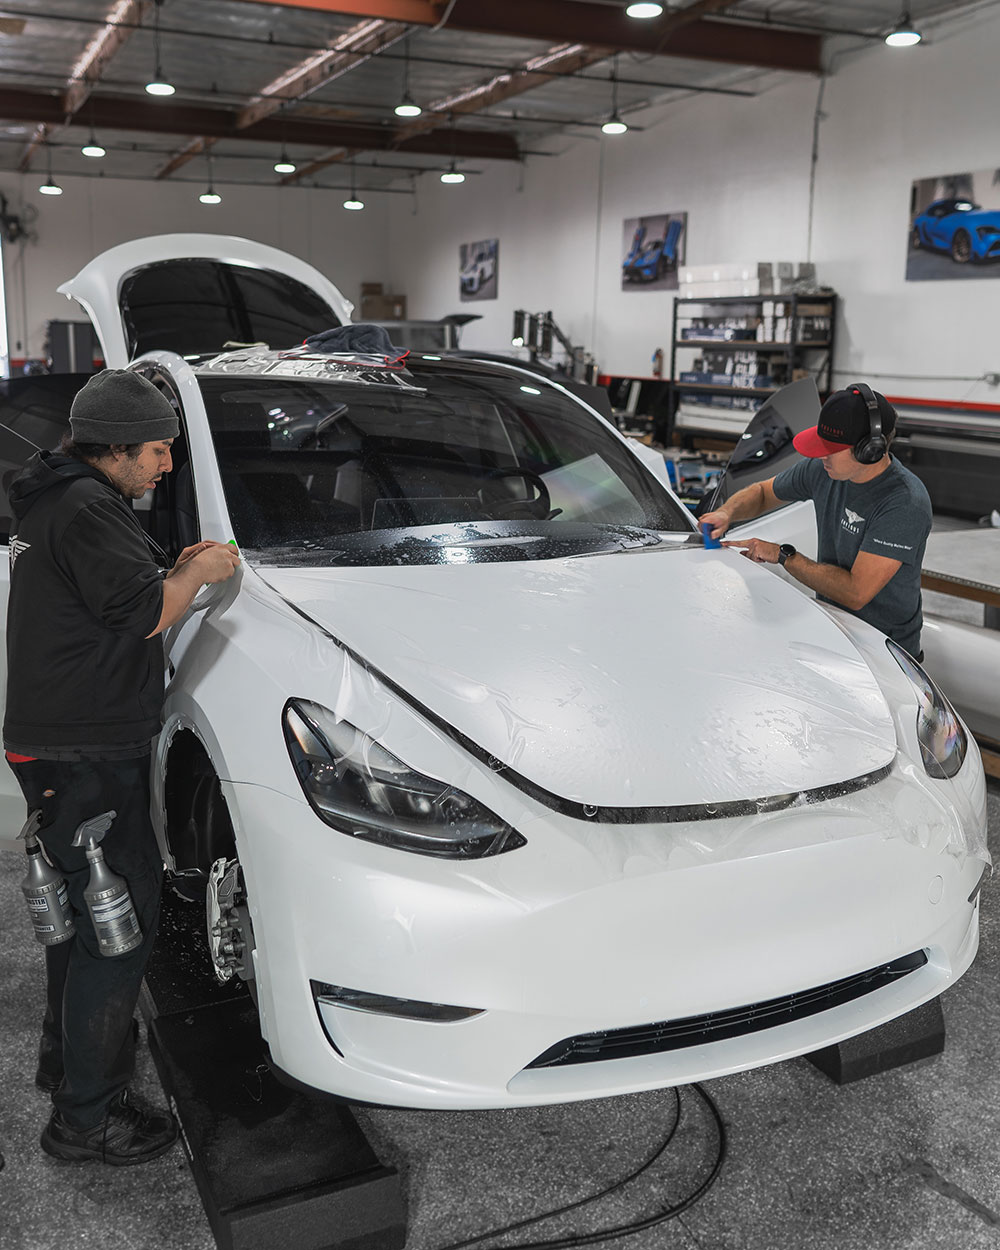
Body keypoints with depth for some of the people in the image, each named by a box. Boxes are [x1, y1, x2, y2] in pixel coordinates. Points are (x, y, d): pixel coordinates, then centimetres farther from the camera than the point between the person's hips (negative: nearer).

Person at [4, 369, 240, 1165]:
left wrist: (175, 574, 12)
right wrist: (198, 573, -7)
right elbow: (141, 612, -24)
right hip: (86, 756, -11)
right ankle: (86, 1117, 6)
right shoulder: (87, 508, -17)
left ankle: (67, 1054, 40)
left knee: (81, 906, 23)